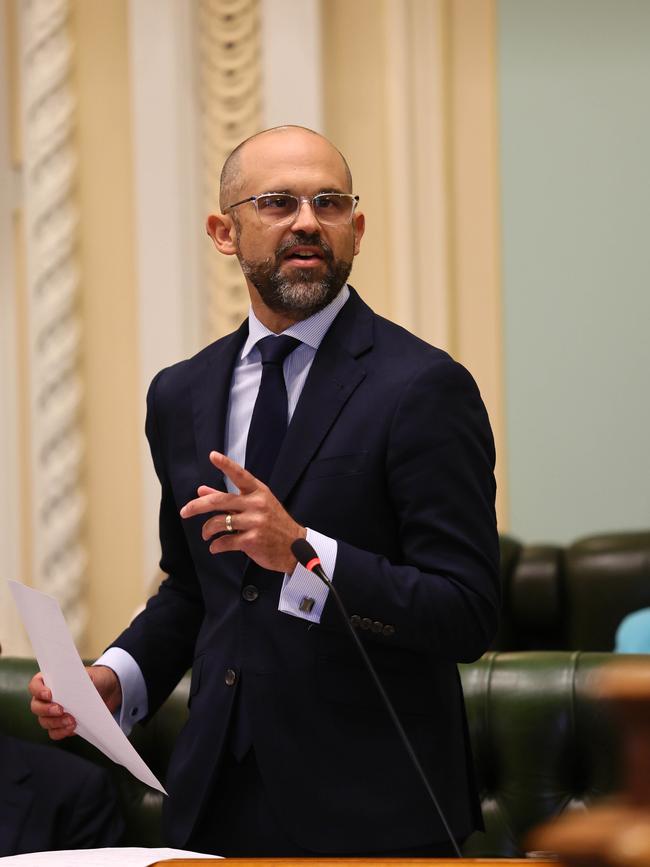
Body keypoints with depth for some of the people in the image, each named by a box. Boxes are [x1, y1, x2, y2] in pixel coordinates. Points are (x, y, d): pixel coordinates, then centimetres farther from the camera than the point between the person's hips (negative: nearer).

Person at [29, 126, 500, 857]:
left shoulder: (423, 387, -10)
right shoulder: (180, 396, 9)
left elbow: (467, 613, -16)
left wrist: (302, 551, -26)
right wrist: (115, 678, 2)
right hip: (219, 800, 5)